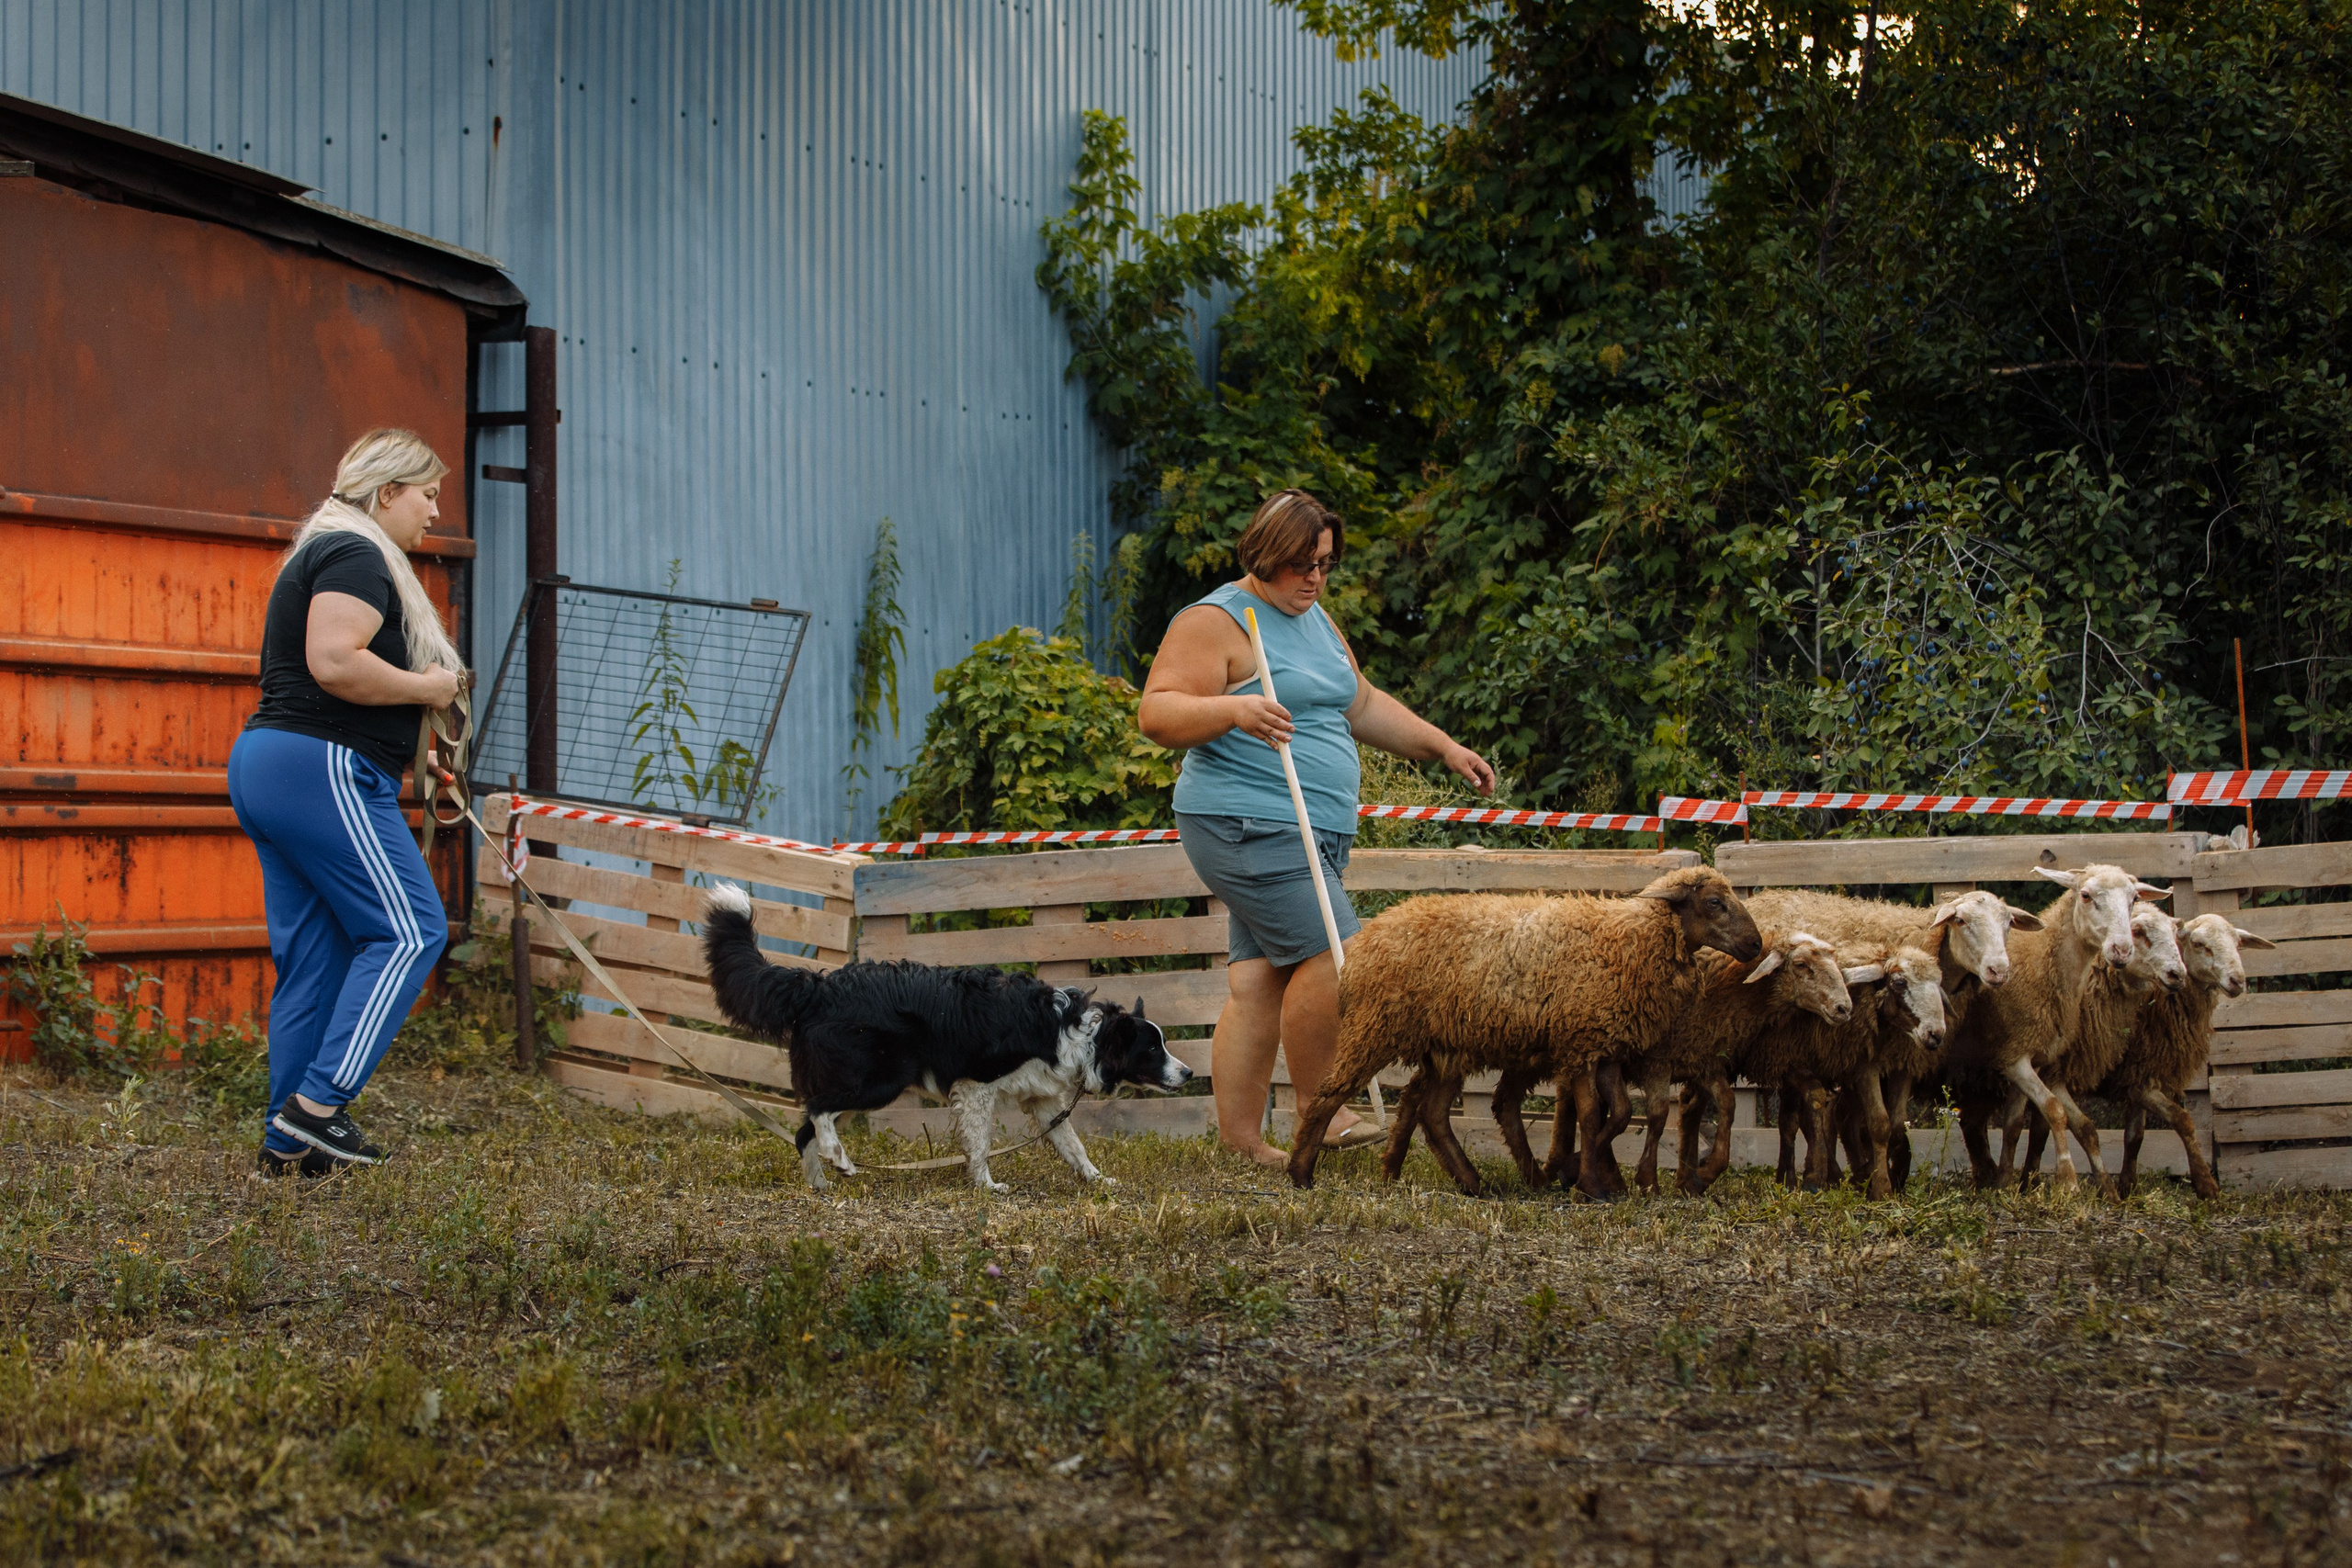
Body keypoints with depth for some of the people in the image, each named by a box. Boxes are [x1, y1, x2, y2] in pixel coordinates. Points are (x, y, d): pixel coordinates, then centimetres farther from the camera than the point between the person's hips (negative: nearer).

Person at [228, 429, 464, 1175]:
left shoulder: (321, 553, 23)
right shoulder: (356, 556, -10)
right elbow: (335, 662, -24)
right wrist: (424, 687, -11)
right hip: (323, 769, -11)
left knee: (311, 957, 9)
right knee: (409, 930, -9)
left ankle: (289, 1141, 9)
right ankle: (318, 1103, -13)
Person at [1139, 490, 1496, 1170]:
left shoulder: (1314, 619, 20)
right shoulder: (1215, 622, -7)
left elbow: (1364, 706, 31)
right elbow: (1158, 713, -16)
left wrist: (1446, 748, 24)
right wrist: (1232, 710, -32)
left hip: (1313, 832, 8)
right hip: (1249, 826, -8)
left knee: (1258, 983, 5)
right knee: (1333, 960, -17)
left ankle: (1241, 1140, 5)